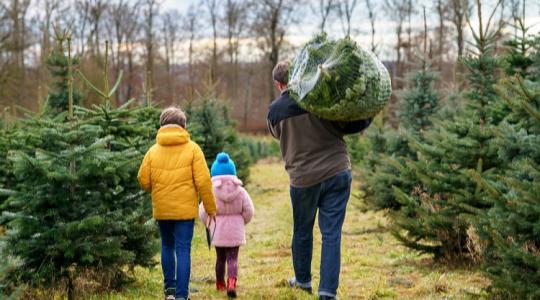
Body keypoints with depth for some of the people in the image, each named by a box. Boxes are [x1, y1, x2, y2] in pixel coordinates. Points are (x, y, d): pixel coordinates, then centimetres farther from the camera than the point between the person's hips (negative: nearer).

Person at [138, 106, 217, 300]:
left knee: (167, 246, 20)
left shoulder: (153, 151, 1)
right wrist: (210, 208, 0)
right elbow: (203, 181, -8)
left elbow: (143, 180, 0)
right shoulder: (192, 149, -5)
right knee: (183, 249, 0)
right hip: (185, 209, -2)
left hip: (161, 209, 3)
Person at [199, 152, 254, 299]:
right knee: (232, 259, 0)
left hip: (217, 232, 0)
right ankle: (231, 282, -22)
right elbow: (248, 211, -3)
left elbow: (203, 213, -9)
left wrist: (209, 224, 11)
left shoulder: (211, 192, -9)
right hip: (235, 232, 0)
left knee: (220, 258, 18)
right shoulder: (240, 191, -5)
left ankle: (220, 283, 31)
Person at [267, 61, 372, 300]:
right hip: (337, 174, -1)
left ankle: (303, 280, 37)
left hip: (303, 179, 1)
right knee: (331, 234, 2)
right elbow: (351, 124, -9)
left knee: (302, 232, 21)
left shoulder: (274, 111, -3)